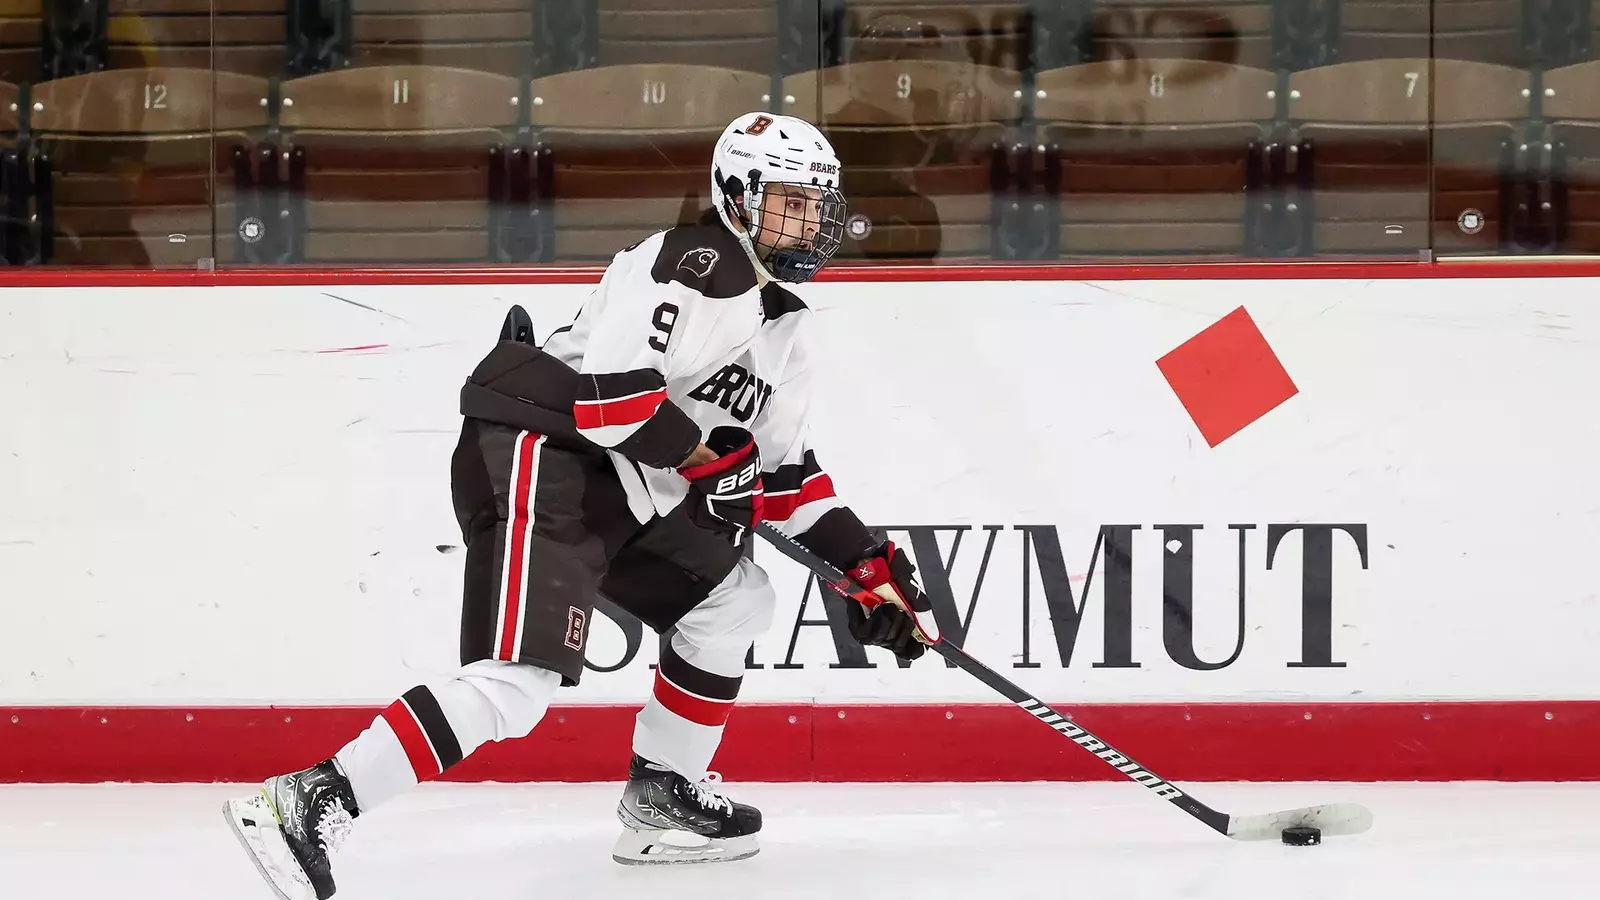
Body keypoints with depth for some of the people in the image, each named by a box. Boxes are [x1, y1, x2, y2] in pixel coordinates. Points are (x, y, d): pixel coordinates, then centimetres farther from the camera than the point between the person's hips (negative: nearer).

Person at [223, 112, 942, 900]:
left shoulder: (787, 331, 20)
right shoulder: (693, 263, -12)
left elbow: (782, 470, 25)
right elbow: (611, 389, -21)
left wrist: (864, 561, 17)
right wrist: (707, 459, -11)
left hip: (613, 487, 10)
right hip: (536, 458, -10)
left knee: (734, 595, 17)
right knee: (521, 680, -23)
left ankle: (661, 800, 23)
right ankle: (308, 804, -31)